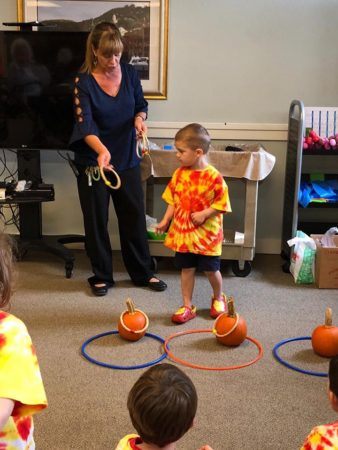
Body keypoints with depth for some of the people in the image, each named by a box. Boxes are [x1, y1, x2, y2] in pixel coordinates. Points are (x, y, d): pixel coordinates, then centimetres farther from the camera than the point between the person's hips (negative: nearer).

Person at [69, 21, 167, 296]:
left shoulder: (130, 73, -2)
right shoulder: (84, 82, -15)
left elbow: (141, 105, 12)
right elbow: (84, 125, -26)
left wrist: (140, 117, -12)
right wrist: (102, 150, -44)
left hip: (128, 159, 4)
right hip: (93, 162, -3)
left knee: (135, 217, 10)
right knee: (96, 221, 7)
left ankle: (143, 273, 25)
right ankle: (101, 276, 23)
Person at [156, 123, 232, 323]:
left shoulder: (214, 176, -16)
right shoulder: (179, 174, 0)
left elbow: (222, 203, -11)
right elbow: (173, 201, 8)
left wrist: (204, 214, -22)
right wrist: (165, 221, 1)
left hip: (207, 234, -4)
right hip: (183, 232, 4)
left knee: (211, 270, 10)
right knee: (187, 269, 10)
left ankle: (218, 298, 37)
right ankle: (187, 307, 21)